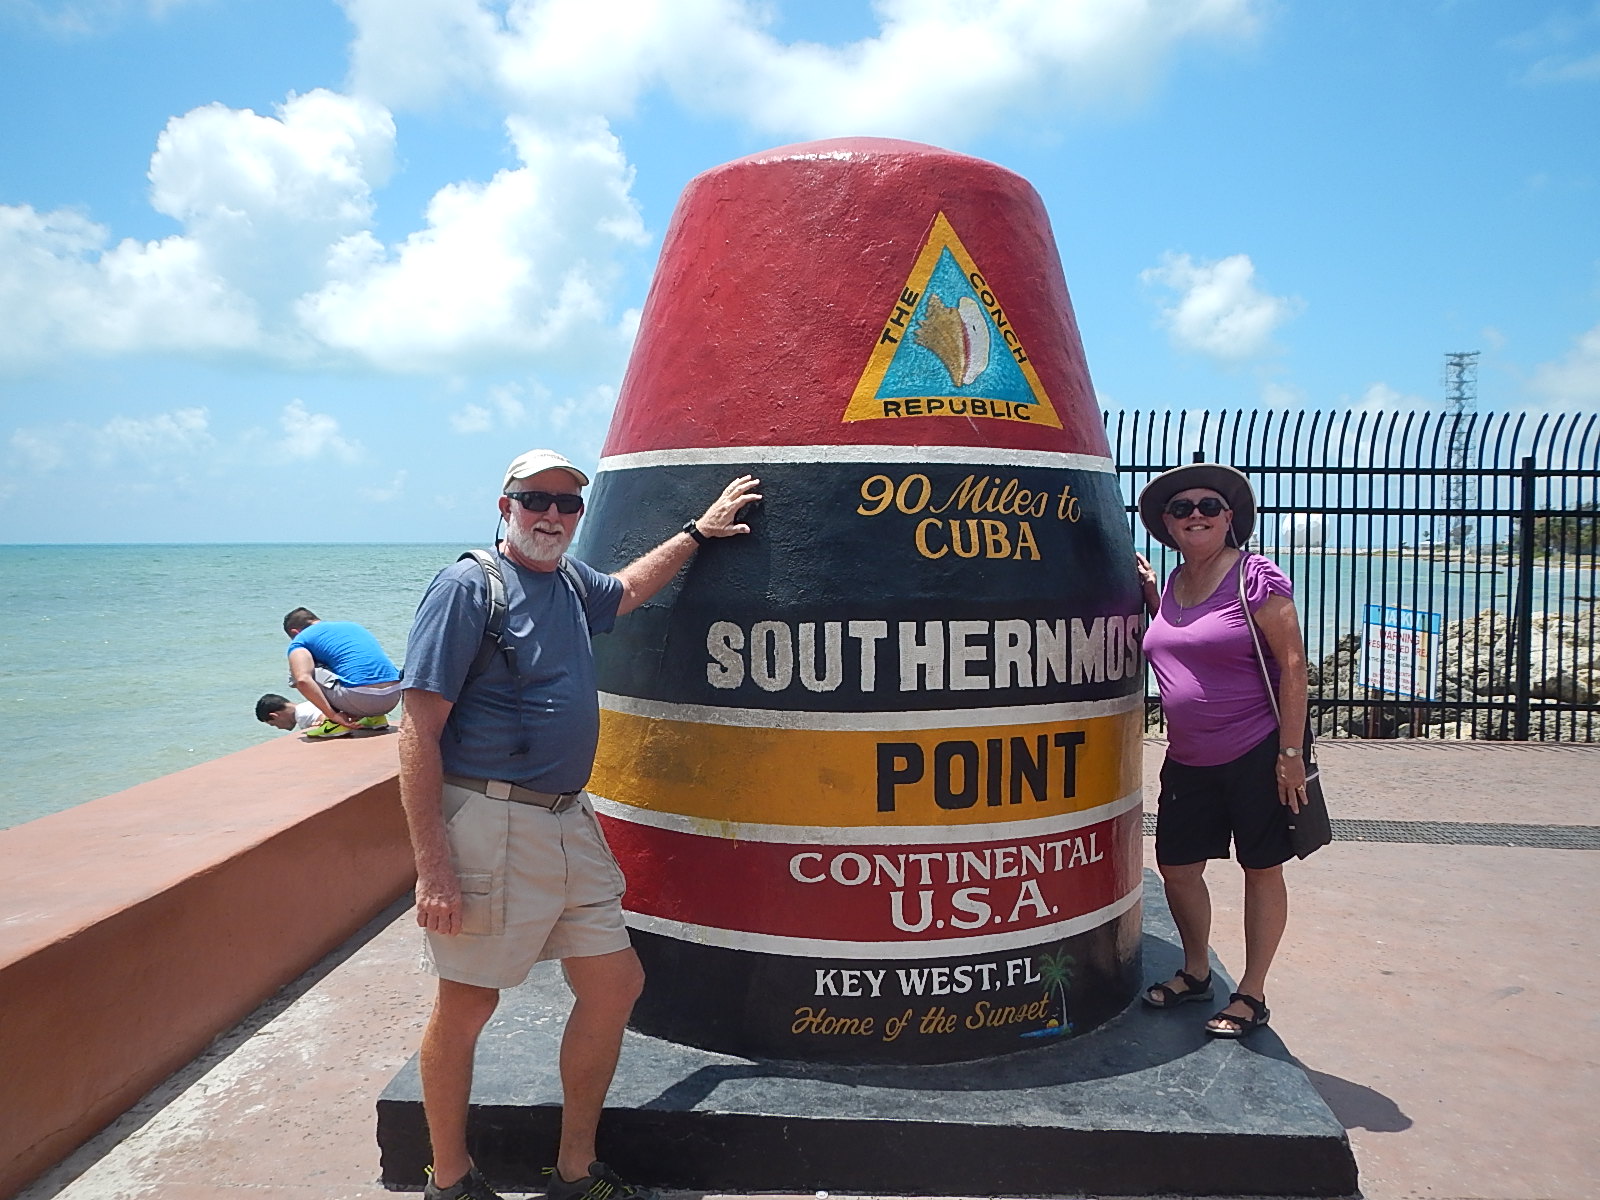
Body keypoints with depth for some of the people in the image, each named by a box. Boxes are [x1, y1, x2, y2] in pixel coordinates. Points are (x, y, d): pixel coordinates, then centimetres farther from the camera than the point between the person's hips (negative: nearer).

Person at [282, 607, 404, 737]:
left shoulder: (299, 641, 9)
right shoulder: (352, 625, 29)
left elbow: (303, 680, -12)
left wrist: (333, 715, -7)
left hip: (361, 699, -7)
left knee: (296, 672, 12)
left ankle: (337, 722, 2)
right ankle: (375, 717, 18)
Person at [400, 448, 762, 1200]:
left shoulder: (571, 581, 12)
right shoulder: (468, 586, -9)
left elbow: (627, 590, 38)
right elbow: (419, 732, -13)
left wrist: (698, 532, 36)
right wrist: (432, 865, -19)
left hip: (570, 822, 8)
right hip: (488, 824, -7)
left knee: (615, 985, 10)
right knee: (466, 1004, 5)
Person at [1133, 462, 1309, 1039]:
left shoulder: (1256, 579, -11)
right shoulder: (1172, 585, 9)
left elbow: (1293, 667, -14)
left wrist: (1290, 754, -18)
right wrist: (1151, 595, 12)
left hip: (1257, 754, -7)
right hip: (1187, 759, 7)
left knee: (1262, 871, 8)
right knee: (1176, 868, 13)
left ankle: (1251, 995, 22)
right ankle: (1196, 972, 36)